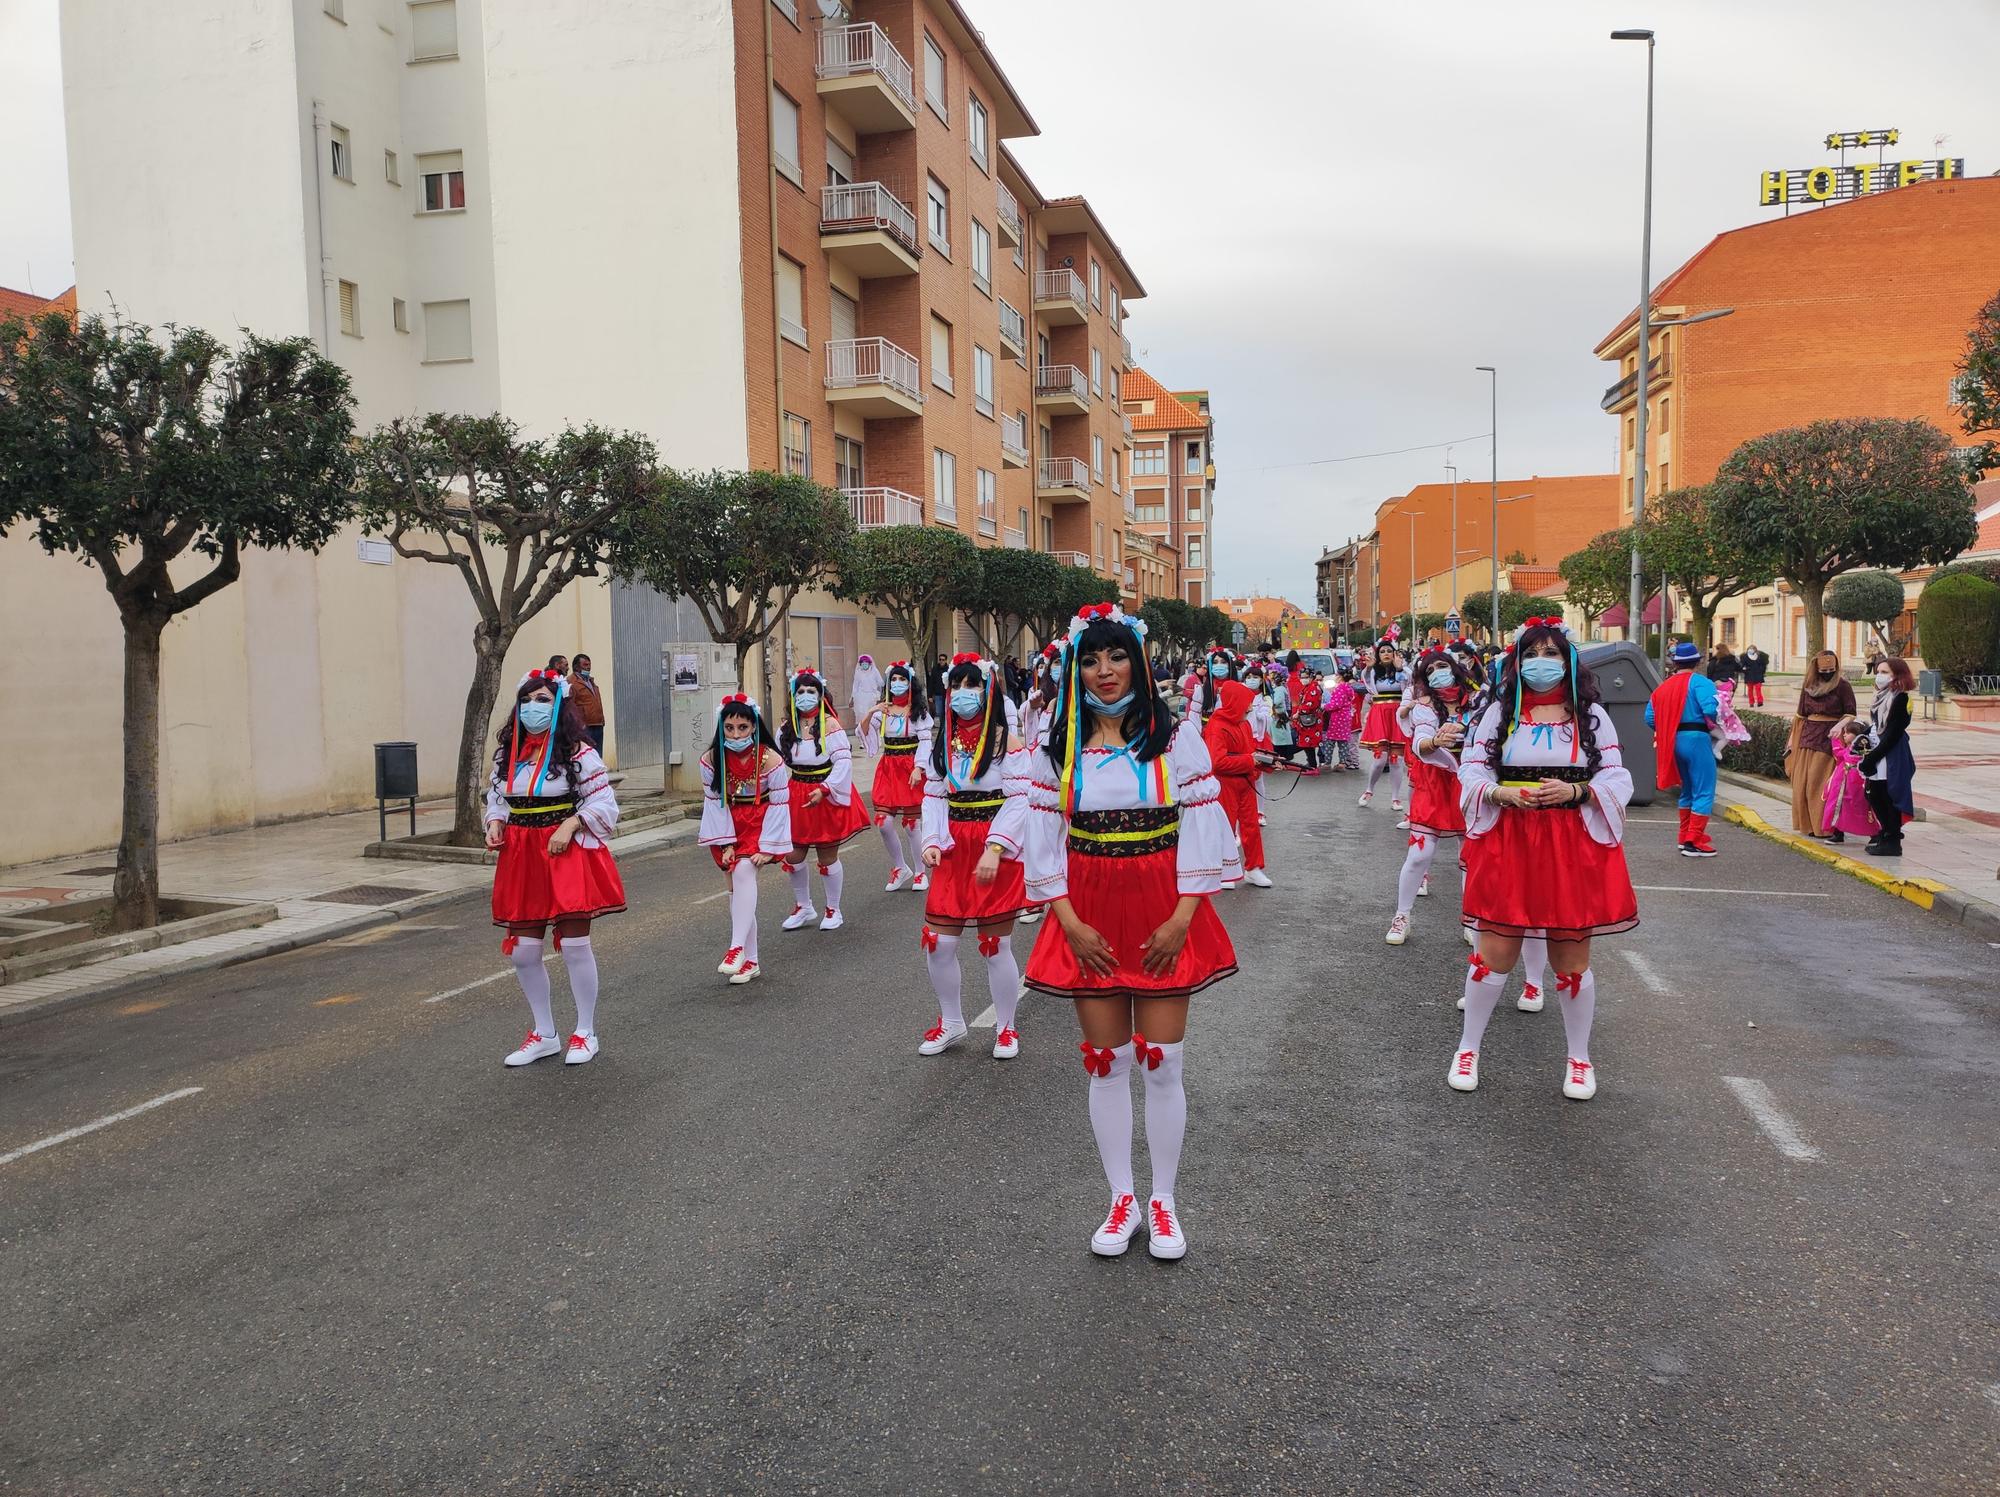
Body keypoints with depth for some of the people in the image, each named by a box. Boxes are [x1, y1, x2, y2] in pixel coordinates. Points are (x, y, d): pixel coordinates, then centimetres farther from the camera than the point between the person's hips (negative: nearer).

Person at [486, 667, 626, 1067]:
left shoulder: (577, 752, -8)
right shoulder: (507, 754, 9)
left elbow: (604, 803, -7)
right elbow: (496, 798, 20)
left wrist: (571, 824, -20)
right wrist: (495, 824, 1)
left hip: (567, 854, -6)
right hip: (521, 858, 6)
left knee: (574, 945, -1)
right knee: (523, 951, 7)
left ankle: (585, 1033, 16)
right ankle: (544, 1034, 24)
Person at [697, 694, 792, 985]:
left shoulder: (770, 760, -18)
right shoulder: (711, 759, -11)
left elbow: (779, 804, -13)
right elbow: (715, 802, -6)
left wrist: (767, 847, -16)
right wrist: (726, 844, -11)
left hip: (759, 823, -3)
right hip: (728, 827, 3)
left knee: (743, 871, -27)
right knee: (736, 889, 2)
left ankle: (737, 948, -27)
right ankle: (750, 962, 9)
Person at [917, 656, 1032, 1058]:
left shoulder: (1006, 741, -7)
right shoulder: (941, 742, 9)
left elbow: (1018, 801, -12)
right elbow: (933, 797, 8)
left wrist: (994, 850, -21)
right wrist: (931, 842, -8)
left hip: (996, 856, -5)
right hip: (953, 853, 5)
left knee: (996, 946, 4)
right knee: (938, 944, 5)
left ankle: (1005, 1028, 23)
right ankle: (951, 1023, 26)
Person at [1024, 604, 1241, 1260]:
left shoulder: (1177, 739, -1)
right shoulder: (1057, 750, 3)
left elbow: (1201, 830, -4)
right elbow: (1045, 841, 3)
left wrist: (1182, 918, -11)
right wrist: (1071, 923, -7)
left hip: (1163, 918, -1)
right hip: (1089, 921, 2)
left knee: (1162, 1063, 3)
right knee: (1107, 1062, 8)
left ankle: (1163, 1201, 20)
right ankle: (1121, 1199, 24)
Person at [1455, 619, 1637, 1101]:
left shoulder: (1591, 715, 5)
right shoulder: (1500, 712, 5)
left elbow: (1616, 779, 2)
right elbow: (1471, 769, 3)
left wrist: (1573, 792, -16)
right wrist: (1503, 794, -17)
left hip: (1574, 848, 1)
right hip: (1508, 843, 0)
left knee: (1571, 959, 8)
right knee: (1494, 954, 2)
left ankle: (1579, 1060, 26)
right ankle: (1467, 1050, 19)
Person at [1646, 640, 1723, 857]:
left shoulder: (1664, 686, 9)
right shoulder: (1700, 682, -10)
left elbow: (1650, 717, 6)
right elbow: (1711, 710, -25)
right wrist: (1715, 723, -5)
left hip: (1673, 742, 7)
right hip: (1696, 739, -7)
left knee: (1687, 790, 21)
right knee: (1704, 792, -2)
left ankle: (1686, 837, 28)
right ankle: (1694, 842, -6)